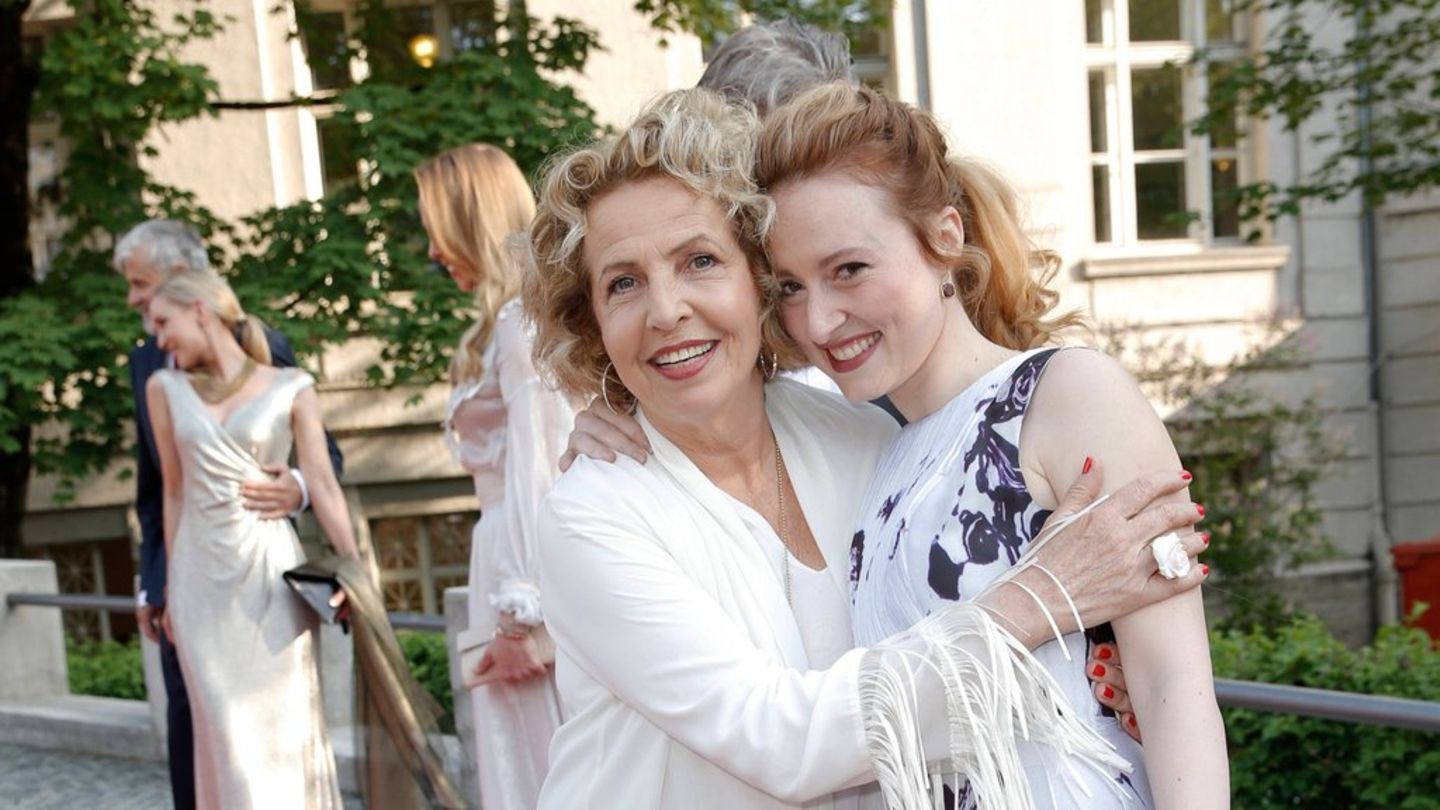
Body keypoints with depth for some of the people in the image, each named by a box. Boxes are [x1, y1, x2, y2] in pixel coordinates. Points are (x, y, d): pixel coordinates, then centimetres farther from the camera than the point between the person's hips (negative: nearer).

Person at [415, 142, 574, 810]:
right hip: (532, 553, 9)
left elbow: (534, 463, -16)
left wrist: (519, 607, -17)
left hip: (527, 553, -9)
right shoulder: (534, 311, 16)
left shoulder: (517, 319, -11)